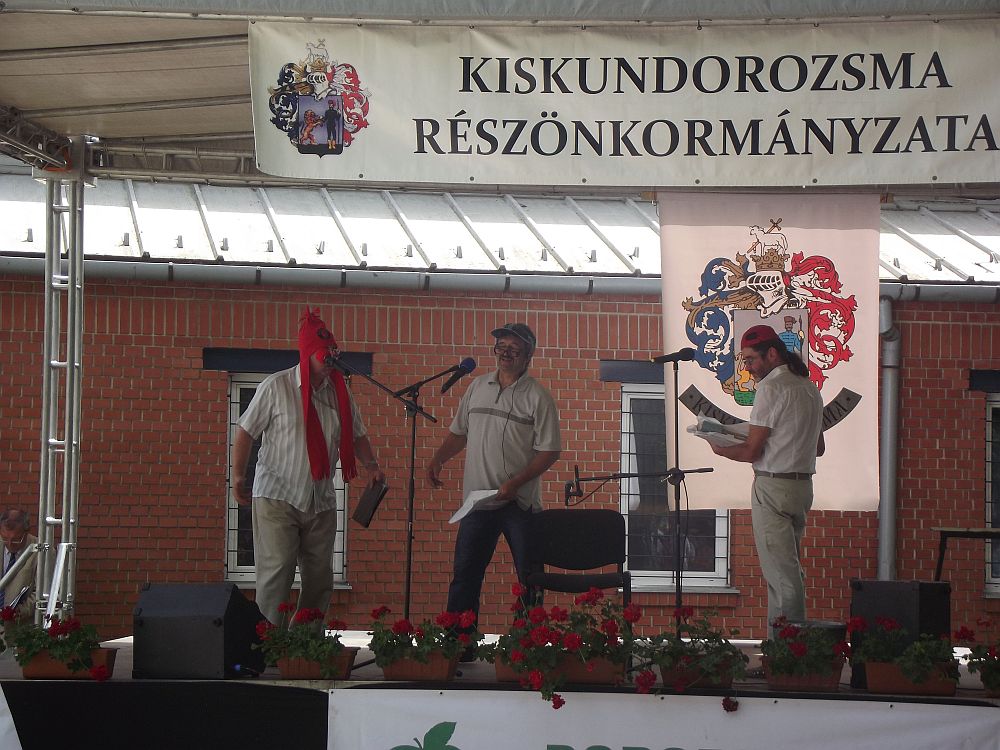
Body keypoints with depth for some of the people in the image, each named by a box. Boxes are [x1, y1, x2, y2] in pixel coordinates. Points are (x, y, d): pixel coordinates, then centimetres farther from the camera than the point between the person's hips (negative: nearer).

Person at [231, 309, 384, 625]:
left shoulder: (339, 392, 7)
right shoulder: (276, 387, -7)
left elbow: (357, 435, 16)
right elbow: (245, 432, -1)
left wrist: (371, 465, 0)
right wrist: (238, 476, -2)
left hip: (321, 501, 5)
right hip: (276, 496, -5)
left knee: (319, 579, 8)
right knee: (276, 575, -9)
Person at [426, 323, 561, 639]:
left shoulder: (538, 397, -5)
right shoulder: (478, 387, 11)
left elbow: (549, 451, -8)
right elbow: (459, 432, 20)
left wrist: (515, 483, -18)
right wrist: (438, 459, 3)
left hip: (520, 504, -4)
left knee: (530, 581, 1)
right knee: (464, 576, 4)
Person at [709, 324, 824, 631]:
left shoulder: (771, 387, -13)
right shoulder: (809, 387, 14)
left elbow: (751, 452, -14)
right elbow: (818, 447, 22)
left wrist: (720, 449, 4)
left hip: (773, 486, -9)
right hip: (803, 485, 9)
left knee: (782, 575, -8)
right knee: (791, 570, 13)